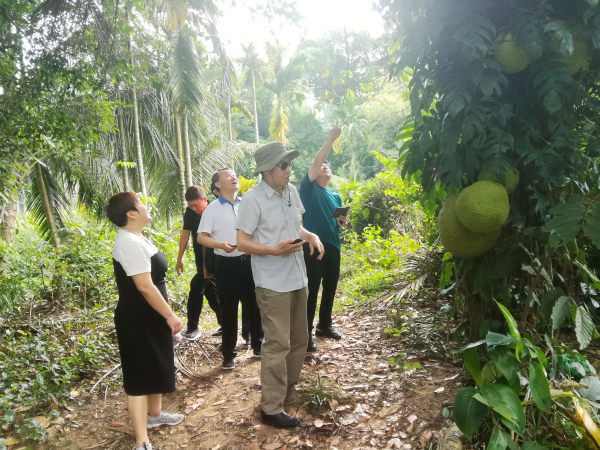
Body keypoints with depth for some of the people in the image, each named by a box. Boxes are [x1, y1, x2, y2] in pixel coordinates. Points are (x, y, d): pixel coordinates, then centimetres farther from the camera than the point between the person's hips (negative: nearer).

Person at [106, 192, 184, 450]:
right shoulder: (130, 243, -25)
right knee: (140, 375, -3)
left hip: (148, 317, 10)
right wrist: (170, 315, -21)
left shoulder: (134, 238, 8)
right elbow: (145, 286, -28)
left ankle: (155, 414, 43)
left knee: (157, 366, 23)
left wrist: (165, 314, 24)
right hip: (137, 320, -10)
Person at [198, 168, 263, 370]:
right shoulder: (212, 208, -3)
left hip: (249, 261, 3)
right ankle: (228, 354, 18)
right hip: (227, 264, -3)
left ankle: (258, 345, 30)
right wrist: (221, 245, -21)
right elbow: (201, 237, -6)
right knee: (228, 310, 6)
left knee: (254, 305, 12)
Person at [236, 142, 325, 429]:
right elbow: (242, 242, -14)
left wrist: (311, 236, -2)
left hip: (298, 279, 8)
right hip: (273, 284, -7)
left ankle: (289, 390, 37)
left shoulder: (291, 192, 6)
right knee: (278, 344, -2)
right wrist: (275, 250, -26)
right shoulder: (253, 198, -15)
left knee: (299, 340, 18)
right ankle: (272, 408, 13)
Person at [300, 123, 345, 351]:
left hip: (333, 245, 6)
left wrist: (341, 221, 1)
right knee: (311, 289, -5)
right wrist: (331, 139, -14)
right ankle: (306, 333, 2)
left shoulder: (336, 196, 17)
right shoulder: (309, 188, 1)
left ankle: (324, 325, 30)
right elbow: (316, 162, -12)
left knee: (330, 287, 14)